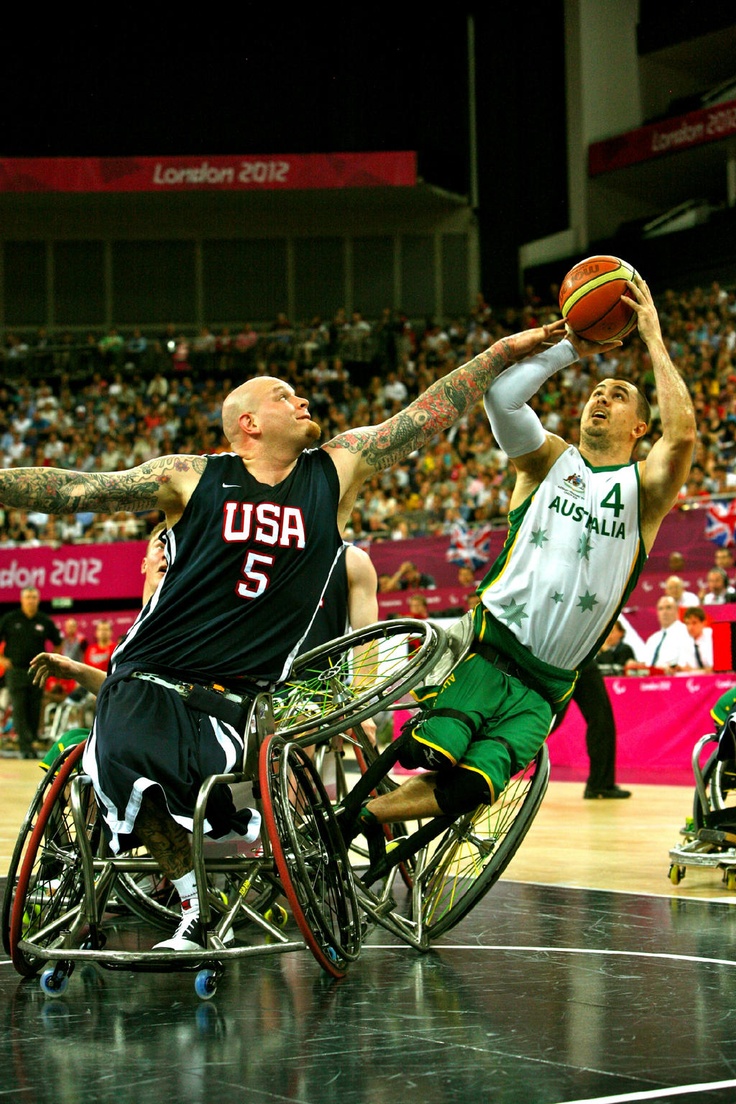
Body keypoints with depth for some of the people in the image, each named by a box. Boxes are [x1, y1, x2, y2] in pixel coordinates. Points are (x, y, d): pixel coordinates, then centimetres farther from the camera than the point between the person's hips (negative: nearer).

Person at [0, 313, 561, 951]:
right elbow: (74, 491, 0)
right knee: (128, 773, -29)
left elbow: (430, 415, 6)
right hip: (151, 681, -1)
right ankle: (197, 906, -6)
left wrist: (509, 350, 2)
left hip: (242, 694, 1)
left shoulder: (338, 472, 8)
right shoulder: (192, 479, 1)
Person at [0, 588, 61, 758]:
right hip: (16, 672, -2)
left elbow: (58, 642, 19)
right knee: (19, 710, -9)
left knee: (34, 710, 4)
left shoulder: (45, 621, 6)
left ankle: (29, 742, 13)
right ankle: (25, 746, -13)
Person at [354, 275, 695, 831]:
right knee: (431, 752, -25)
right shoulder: (551, 461, 12)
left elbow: (682, 435, -12)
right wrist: (572, 346, -2)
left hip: (546, 685, 0)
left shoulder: (643, 488, 9)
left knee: (471, 788, -19)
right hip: (490, 644, 0)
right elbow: (500, 394, -6)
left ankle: (357, 821, 2)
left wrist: (654, 339, -7)